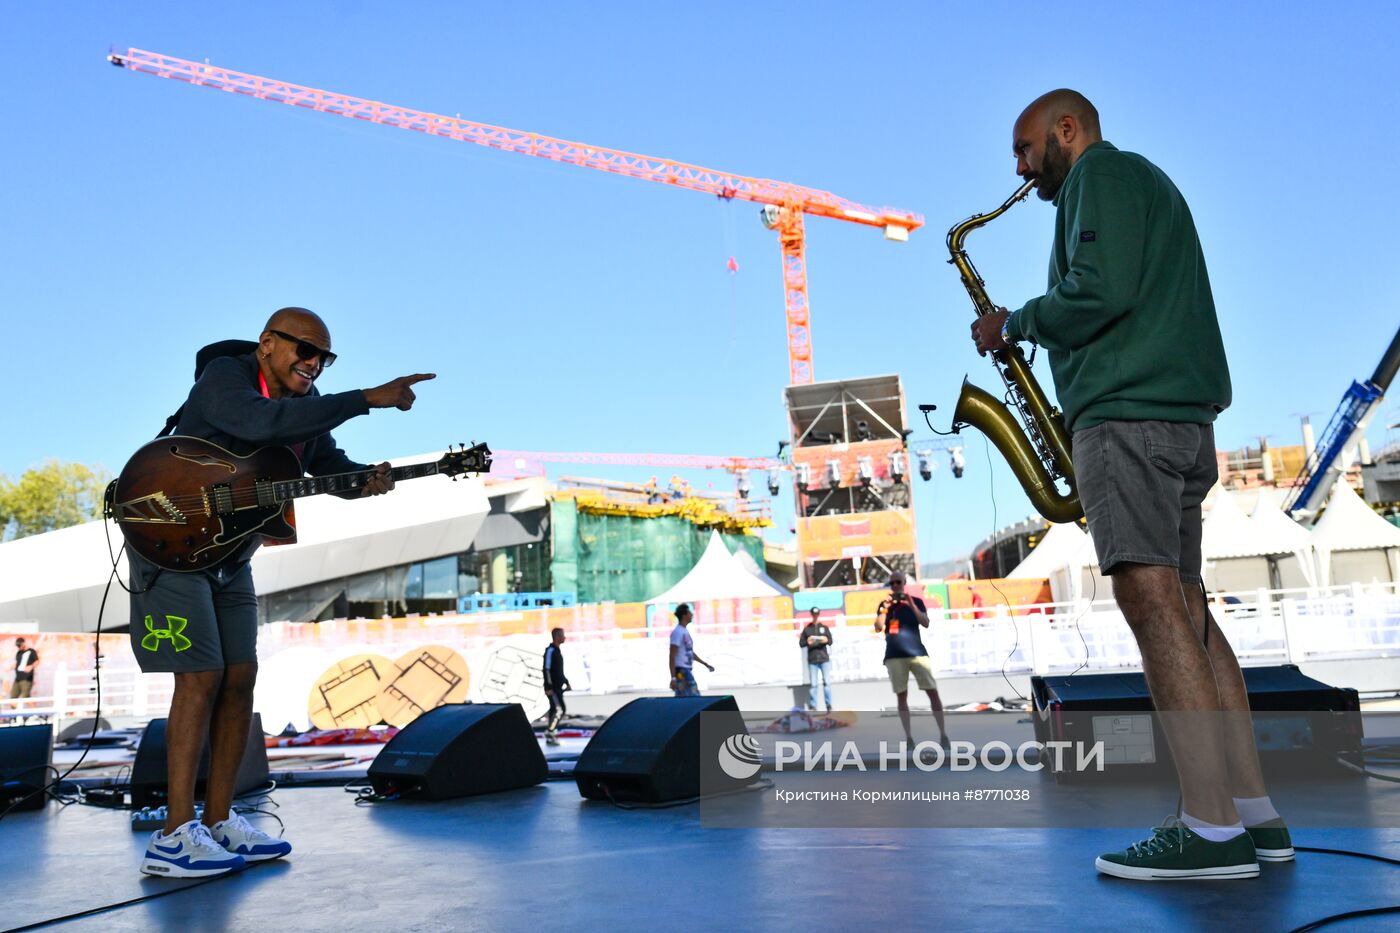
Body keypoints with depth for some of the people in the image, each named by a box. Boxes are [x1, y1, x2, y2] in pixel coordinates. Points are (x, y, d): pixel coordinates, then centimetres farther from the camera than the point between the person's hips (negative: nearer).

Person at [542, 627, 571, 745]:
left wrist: (565, 682, 22)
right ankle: (549, 734, -8)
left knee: (555, 710, 9)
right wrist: (548, 687, -21)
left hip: (558, 686, 9)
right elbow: (546, 669, -19)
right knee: (560, 710, -13)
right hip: (552, 687, -9)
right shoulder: (550, 650, -14)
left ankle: (550, 737, 14)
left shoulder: (557, 650, 16)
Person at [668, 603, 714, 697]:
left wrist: (706, 664, 28)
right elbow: (672, 656, -18)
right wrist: (673, 678, -22)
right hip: (681, 671, -10)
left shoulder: (685, 632, 15)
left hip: (687, 671, 10)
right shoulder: (677, 632, -14)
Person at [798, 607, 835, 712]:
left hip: (824, 659, 0)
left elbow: (831, 641, 5)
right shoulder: (807, 629, 11)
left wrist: (826, 640, -17)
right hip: (812, 660, 0)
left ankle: (829, 705, -2)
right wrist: (807, 642, -15)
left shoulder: (824, 628, 14)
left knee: (827, 682, -6)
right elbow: (801, 643, 6)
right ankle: (812, 707, 2)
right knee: (813, 684, -2)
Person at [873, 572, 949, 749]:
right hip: (895, 656, 0)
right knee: (901, 696, 0)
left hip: (917, 652, 0)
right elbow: (878, 628, -1)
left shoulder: (916, 601, 9)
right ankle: (908, 737, 3)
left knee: (933, 692, -5)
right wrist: (885, 608, -13)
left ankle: (943, 734, -1)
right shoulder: (884, 604, 9)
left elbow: (925, 624, -3)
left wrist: (911, 605, -13)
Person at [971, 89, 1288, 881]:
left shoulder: (1103, 171, 1)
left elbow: (1101, 291, -15)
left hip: (1128, 413, -10)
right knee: (1186, 609, 6)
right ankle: (1257, 816, 7)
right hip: (1181, 417, 10)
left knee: (1151, 601, -15)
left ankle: (1214, 830, -16)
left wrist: (1012, 324, -1)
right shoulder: (1143, 182, 30)